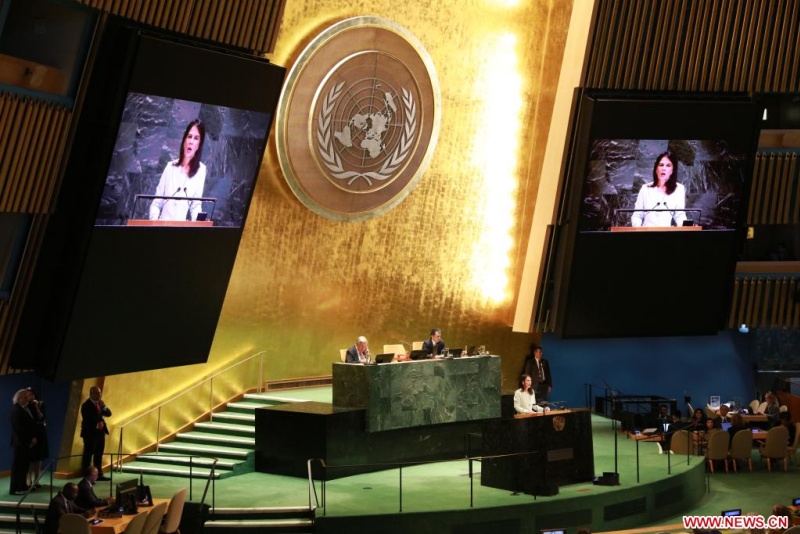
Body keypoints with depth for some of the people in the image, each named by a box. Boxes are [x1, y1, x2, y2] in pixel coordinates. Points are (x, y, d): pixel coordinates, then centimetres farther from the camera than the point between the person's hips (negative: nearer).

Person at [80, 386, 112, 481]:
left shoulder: (99, 403, 11)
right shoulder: (86, 405, -12)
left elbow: (108, 414, 7)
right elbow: (87, 419, -19)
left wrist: (103, 407, -10)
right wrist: (96, 425, -17)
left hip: (100, 432, 8)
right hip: (90, 433, -8)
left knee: (99, 455, 13)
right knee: (88, 455, -5)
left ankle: (99, 475, 21)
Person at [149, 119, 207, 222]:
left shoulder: (200, 169, 4)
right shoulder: (171, 166, 9)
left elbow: (196, 205, 0)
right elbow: (156, 202, 10)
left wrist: (198, 222, -19)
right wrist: (154, 220, -8)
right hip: (162, 224, 1)